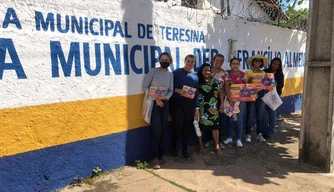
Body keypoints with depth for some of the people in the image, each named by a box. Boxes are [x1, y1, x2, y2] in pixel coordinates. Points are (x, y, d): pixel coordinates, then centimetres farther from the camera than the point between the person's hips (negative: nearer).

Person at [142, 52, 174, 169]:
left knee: (164, 130, 6)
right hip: (154, 103, -4)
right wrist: (156, 98, -14)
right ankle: (155, 158, 6)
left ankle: (161, 156, 19)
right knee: (157, 130, -8)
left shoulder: (170, 74, 8)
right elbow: (145, 87, -7)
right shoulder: (153, 71, -5)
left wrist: (165, 97, -14)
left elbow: (171, 91, 8)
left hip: (165, 103, 4)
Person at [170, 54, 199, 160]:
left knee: (187, 127, 7)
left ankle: (185, 151, 21)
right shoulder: (176, 73, 0)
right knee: (177, 126, -7)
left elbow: (196, 93, 11)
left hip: (189, 104, 4)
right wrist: (177, 90, -20)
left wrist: (196, 108, 7)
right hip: (176, 103, -4)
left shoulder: (195, 76, 10)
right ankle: (174, 147, 19)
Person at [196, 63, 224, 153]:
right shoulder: (197, 81, 1)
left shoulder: (215, 81, 7)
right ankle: (201, 144, 21)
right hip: (201, 107, -1)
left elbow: (220, 92, 9)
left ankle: (217, 145, 11)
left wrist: (222, 103, 4)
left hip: (213, 107, 1)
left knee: (215, 125, 1)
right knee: (200, 125, 5)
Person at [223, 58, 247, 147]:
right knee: (231, 118, 6)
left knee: (239, 119, 3)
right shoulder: (227, 74, 2)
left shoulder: (243, 74, 2)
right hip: (230, 98, 0)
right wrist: (228, 83, -12)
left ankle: (238, 139, 14)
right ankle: (229, 137, 21)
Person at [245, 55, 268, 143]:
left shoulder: (263, 73, 11)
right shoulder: (248, 72, 1)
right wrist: (249, 80, -20)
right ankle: (248, 134, 9)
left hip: (260, 95, 4)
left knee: (260, 115, 8)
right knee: (250, 115, -2)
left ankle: (259, 134, 19)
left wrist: (259, 89, -15)